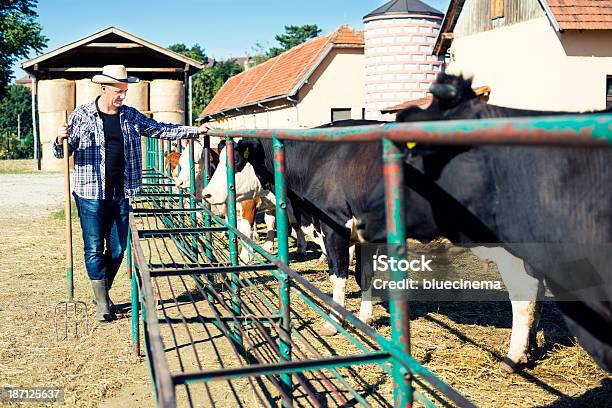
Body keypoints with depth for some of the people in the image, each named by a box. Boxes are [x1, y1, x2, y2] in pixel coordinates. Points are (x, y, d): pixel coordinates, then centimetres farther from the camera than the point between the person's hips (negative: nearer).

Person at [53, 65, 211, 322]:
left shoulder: (131, 116, 9)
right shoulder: (82, 115, -1)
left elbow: (161, 130, 13)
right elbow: (62, 153, 0)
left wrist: (195, 131, 7)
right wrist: (60, 139, -22)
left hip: (121, 193, 4)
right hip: (91, 193, -4)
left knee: (118, 249, 8)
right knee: (94, 249, -1)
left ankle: (102, 293, 28)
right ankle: (102, 305, 9)